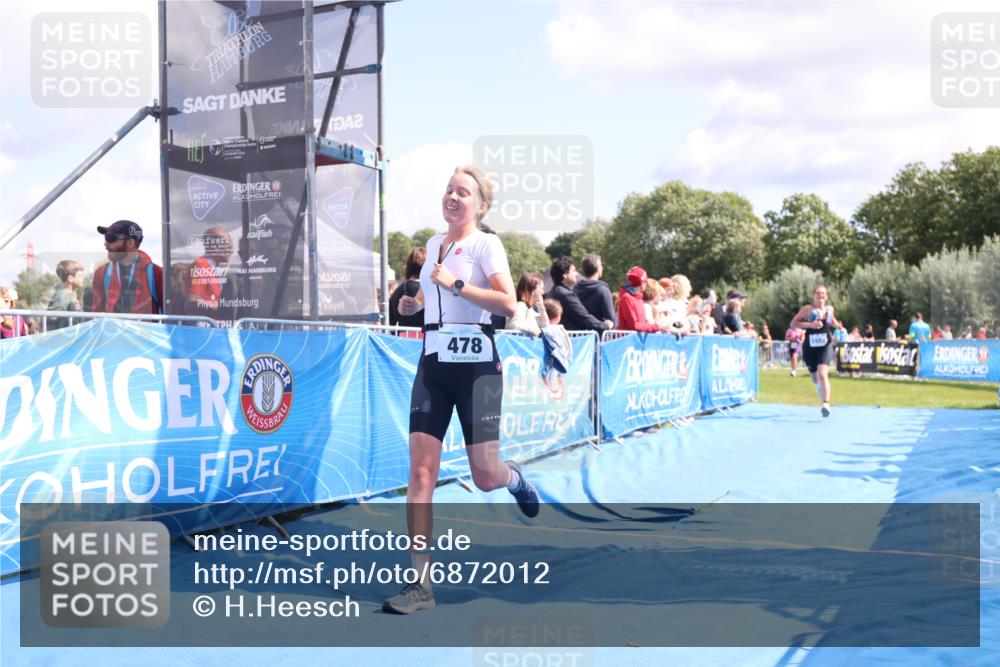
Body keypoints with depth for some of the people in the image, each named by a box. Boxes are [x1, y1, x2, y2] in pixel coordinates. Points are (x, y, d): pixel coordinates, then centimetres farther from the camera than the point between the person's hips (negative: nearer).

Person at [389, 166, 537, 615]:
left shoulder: (486, 244, -5)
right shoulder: (433, 245, 14)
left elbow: (508, 303, -18)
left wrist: (455, 284, -20)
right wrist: (414, 303, 15)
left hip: (476, 363, -5)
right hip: (433, 363, 5)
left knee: (485, 477, 0)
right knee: (421, 469, -6)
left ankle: (515, 480, 39)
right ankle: (420, 583, -2)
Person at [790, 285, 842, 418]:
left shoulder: (829, 309, 4)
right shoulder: (807, 309, -7)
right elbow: (793, 323, -10)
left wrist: (838, 325, 4)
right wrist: (810, 325, -22)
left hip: (825, 347, 0)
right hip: (810, 347, 0)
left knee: (823, 374, -22)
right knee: (816, 379, 15)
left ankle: (826, 404, -27)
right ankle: (820, 386, 54)